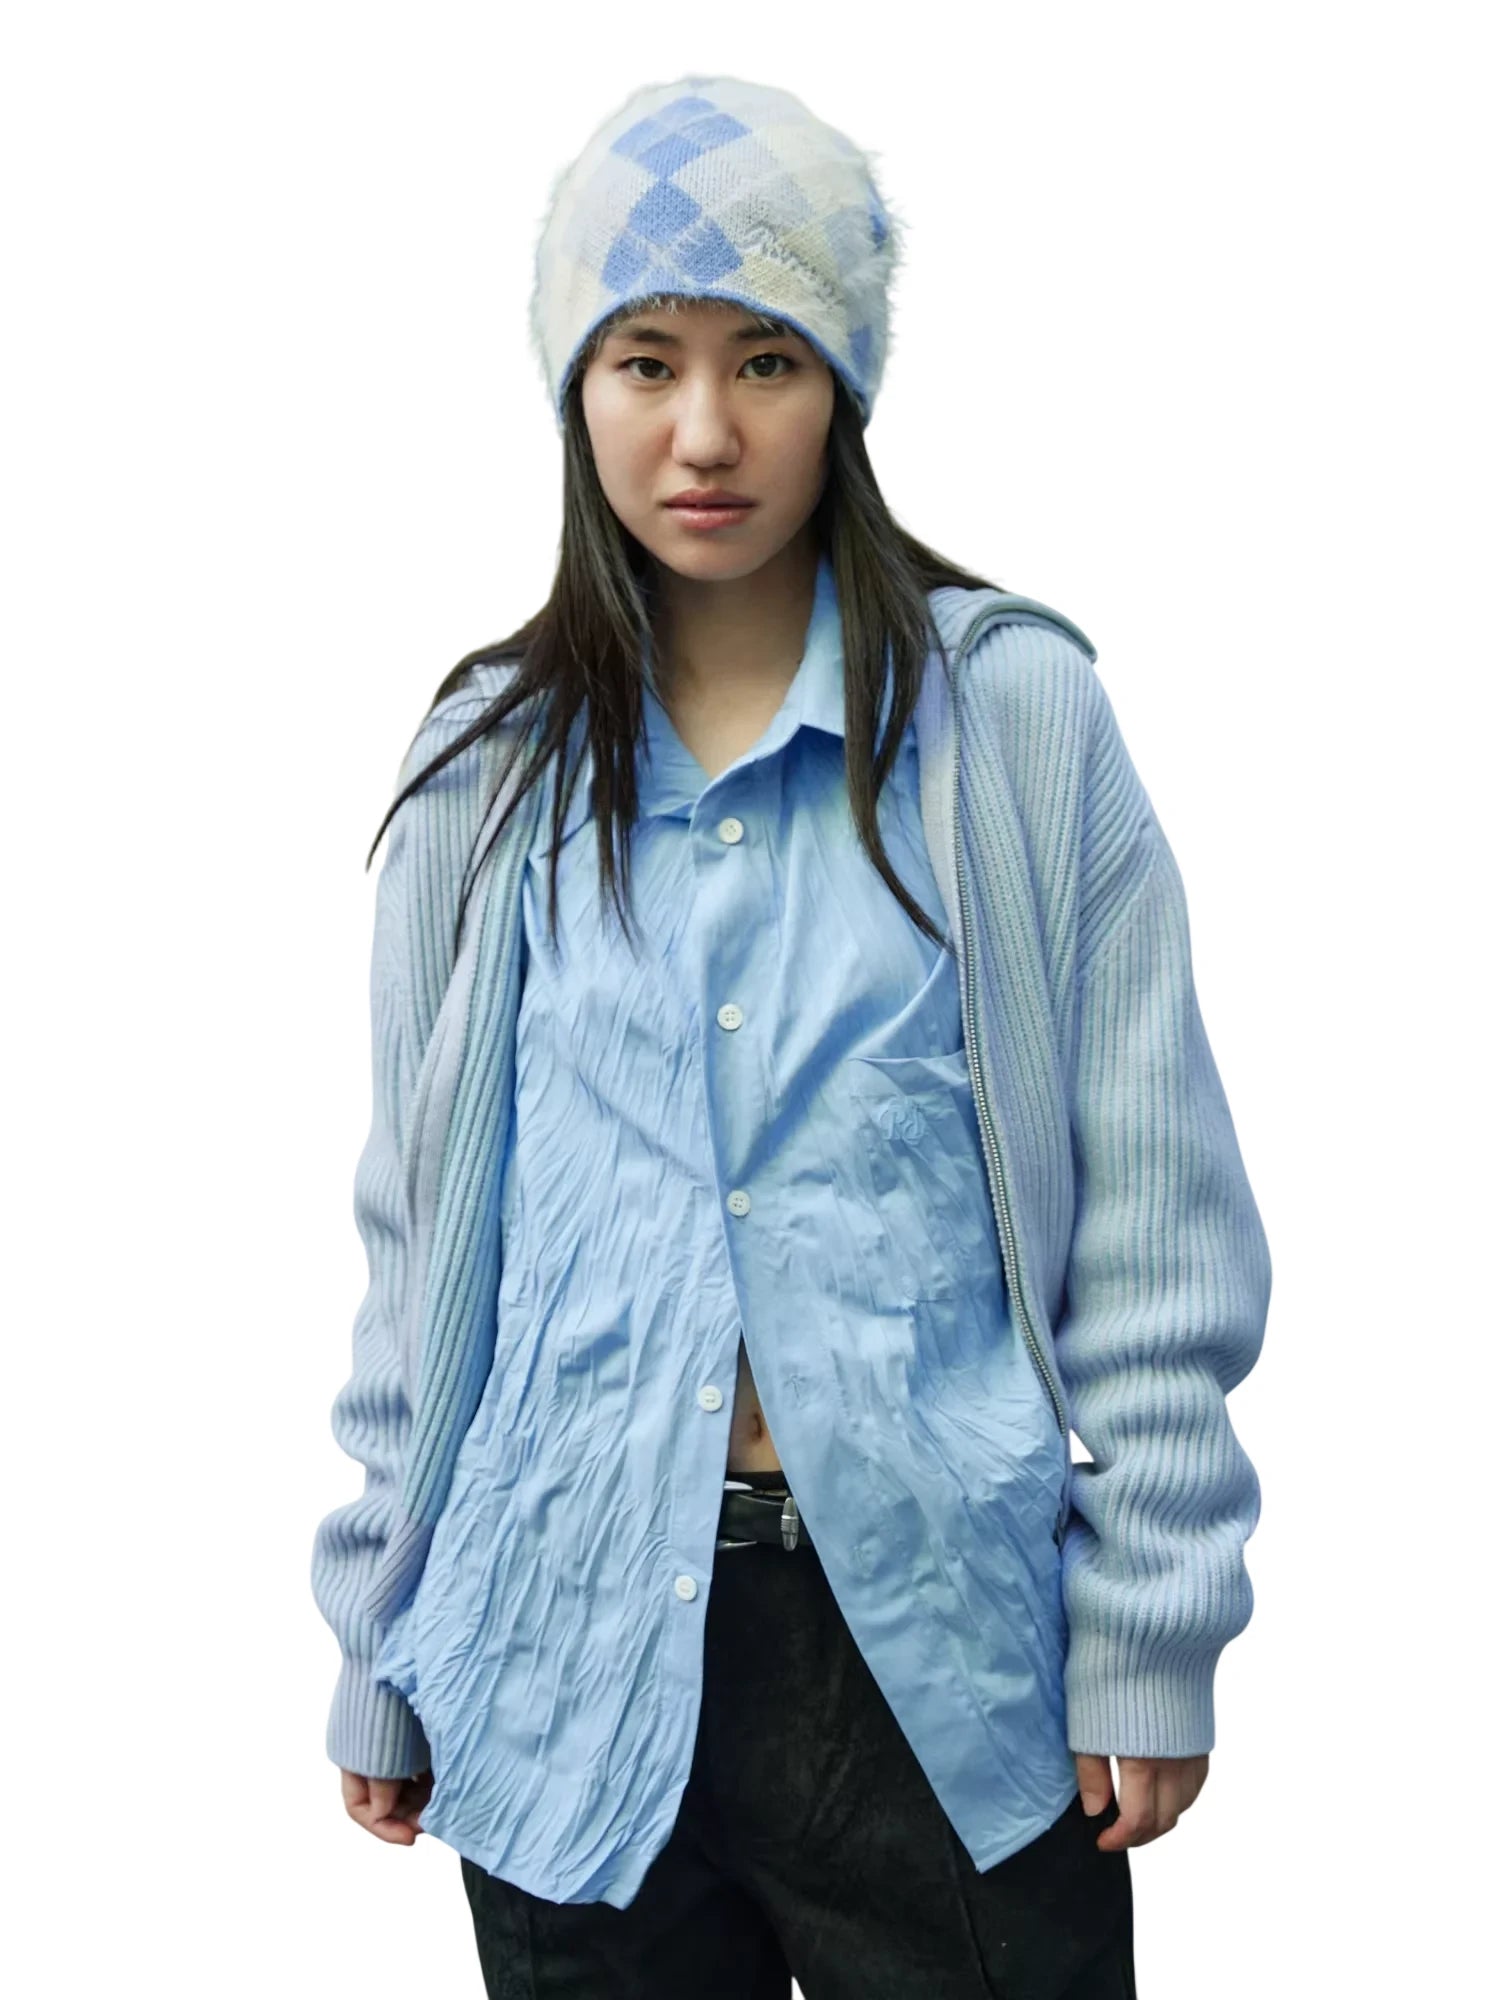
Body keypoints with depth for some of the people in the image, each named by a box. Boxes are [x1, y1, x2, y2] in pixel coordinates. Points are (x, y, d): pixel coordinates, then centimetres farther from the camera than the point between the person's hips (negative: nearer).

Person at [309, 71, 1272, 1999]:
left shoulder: (1010, 711, -3)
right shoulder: (491, 769, 5)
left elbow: (1154, 1209, -2)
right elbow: (419, 1242, 10)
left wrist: (1153, 1631, -5)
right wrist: (379, 1652, 10)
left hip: (940, 1644, -2)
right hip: (572, 1660, 2)